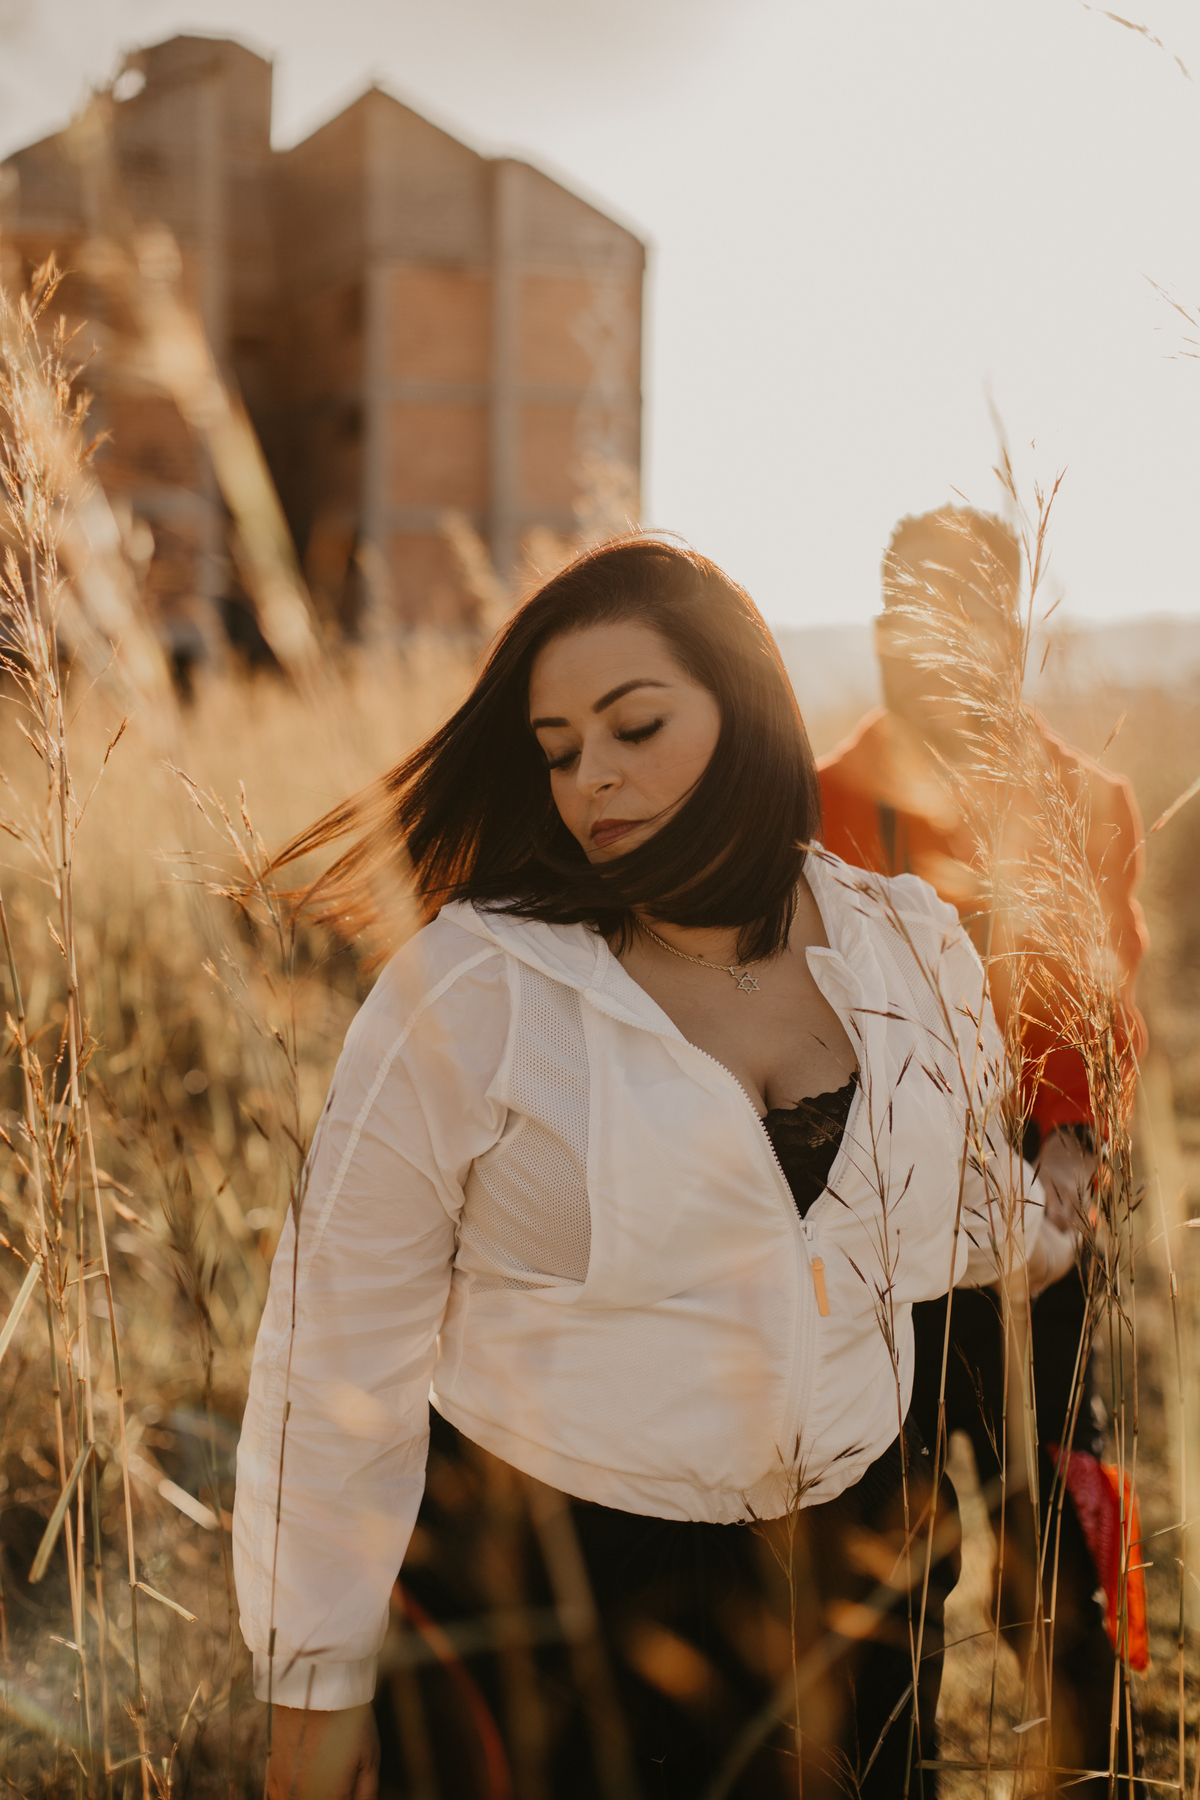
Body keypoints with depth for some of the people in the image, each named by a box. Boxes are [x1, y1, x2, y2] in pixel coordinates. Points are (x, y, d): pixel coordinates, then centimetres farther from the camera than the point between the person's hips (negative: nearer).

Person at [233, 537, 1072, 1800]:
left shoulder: (912, 951, -2)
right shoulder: (469, 993, -15)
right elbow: (341, 1339, -11)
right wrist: (316, 1676, -8)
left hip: (859, 1552, 4)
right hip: (558, 1588, -4)